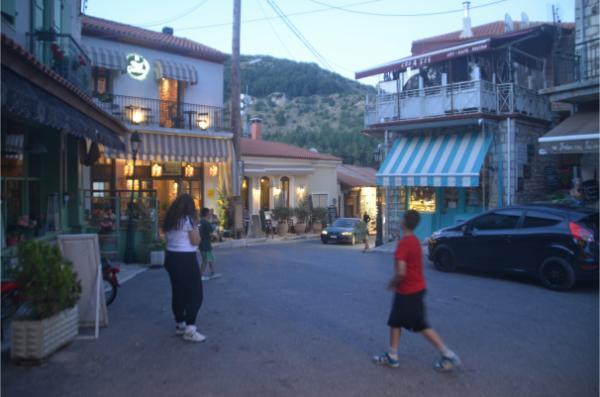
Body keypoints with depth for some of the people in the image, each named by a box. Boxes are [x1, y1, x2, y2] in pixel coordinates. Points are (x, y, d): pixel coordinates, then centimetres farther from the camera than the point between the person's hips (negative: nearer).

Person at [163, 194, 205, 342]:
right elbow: (196, 241, -12)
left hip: (171, 257, 8)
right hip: (186, 259, -8)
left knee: (178, 291, 17)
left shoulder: (169, 220, 9)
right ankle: (190, 330, -6)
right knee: (195, 293, -2)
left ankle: (180, 324, 27)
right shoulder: (188, 219, -12)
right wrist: (195, 227, 2)